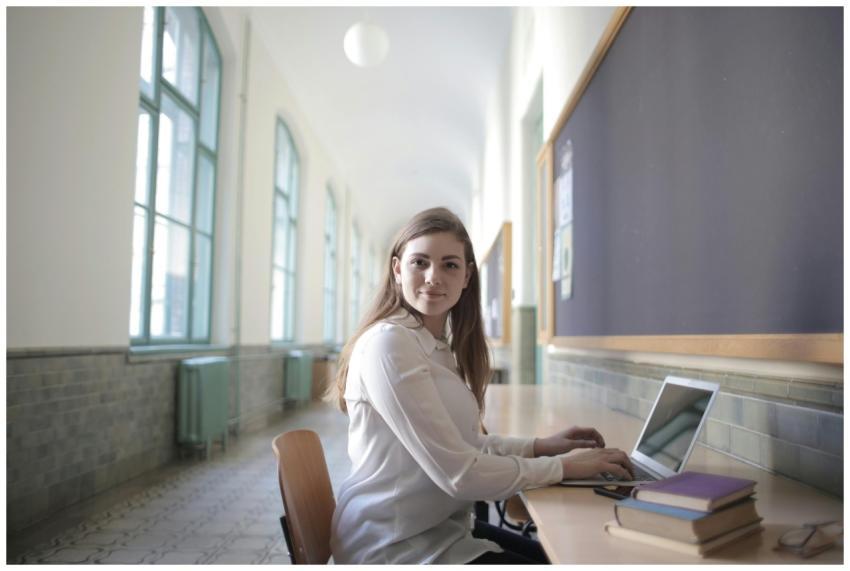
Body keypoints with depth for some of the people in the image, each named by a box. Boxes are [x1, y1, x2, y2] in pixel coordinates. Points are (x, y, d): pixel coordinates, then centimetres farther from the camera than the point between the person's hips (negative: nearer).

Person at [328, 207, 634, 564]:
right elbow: (458, 473, -24)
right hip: (395, 546, -8)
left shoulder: (438, 344, 7)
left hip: (439, 526, 8)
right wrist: (563, 466, -14)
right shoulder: (388, 343, -22)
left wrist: (538, 447, 2)